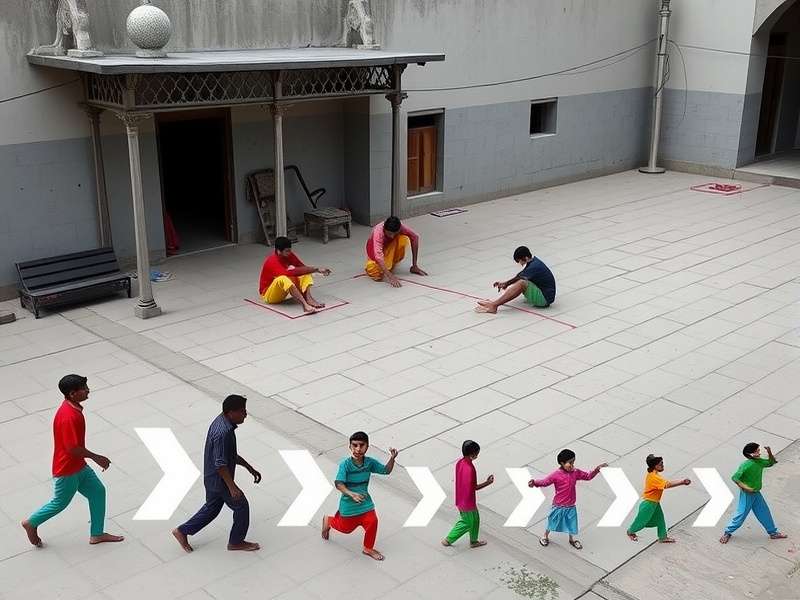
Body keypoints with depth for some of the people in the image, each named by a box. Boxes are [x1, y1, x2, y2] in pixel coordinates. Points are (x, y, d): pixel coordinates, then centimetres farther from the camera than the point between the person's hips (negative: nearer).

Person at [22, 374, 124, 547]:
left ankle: (97, 534, 21)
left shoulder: (73, 407, -1)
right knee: (60, 503, 12)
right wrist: (97, 458, -18)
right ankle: (31, 523, 36)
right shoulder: (69, 416, -31)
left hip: (79, 466, 9)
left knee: (98, 491, 11)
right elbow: (73, 448, -29)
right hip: (67, 470, -9)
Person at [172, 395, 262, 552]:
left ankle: (182, 531, 33)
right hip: (220, 480, -9)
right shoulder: (223, 433, -31)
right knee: (241, 506, 8)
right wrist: (232, 487, -26)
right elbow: (220, 464, -29)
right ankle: (236, 542, 25)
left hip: (211, 478, 9)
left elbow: (231, 454, 13)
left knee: (212, 507, 25)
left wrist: (250, 468, 15)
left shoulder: (222, 422, 1)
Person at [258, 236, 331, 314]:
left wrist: (317, 269, -24)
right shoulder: (272, 262, -28)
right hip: (269, 294, -7)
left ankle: (308, 298, -34)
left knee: (305, 272, -10)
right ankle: (305, 305, -51)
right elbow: (288, 273, -39)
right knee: (283, 279, -39)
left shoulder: (289, 255, -5)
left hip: (282, 292, 7)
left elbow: (303, 267, -4)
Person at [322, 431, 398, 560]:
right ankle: (328, 520, 50)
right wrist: (352, 494, -45)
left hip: (365, 501, 3)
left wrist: (392, 458, -18)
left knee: (372, 521, -14)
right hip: (348, 503, -3)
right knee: (346, 528, 16)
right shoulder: (345, 464, -24)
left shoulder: (370, 462, -11)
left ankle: (368, 548, 13)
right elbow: (338, 484, -30)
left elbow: (386, 470, 0)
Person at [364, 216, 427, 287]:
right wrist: (390, 276, -59)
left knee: (404, 239, -30)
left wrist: (414, 265, -18)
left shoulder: (400, 227, -28)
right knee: (377, 275, -32)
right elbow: (378, 256, -49)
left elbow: (415, 237, -16)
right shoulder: (378, 232, -39)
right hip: (375, 250, -3)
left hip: (390, 247, 3)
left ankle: (391, 264, -7)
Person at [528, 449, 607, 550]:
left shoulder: (576, 472, -7)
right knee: (552, 522, 17)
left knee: (571, 524, 20)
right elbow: (544, 482, -18)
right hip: (558, 506, -4)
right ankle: (546, 537, 44)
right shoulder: (556, 475, -21)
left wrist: (597, 469, -8)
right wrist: (534, 482, -36)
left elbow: (588, 476, 4)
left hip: (571, 506, 4)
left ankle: (571, 540, 47)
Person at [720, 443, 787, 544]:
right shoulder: (745, 465, -26)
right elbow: (735, 478, -26)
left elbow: (771, 462, 13)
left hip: (756, 493, 8)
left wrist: (769, 453, -6)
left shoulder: (760, 462, -3)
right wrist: (744, 487, -30)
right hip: (747, 494, -7)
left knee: (764, 513, 17)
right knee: (741, 514, 0)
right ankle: (727, 533, 15)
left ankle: (773, 533, 34)